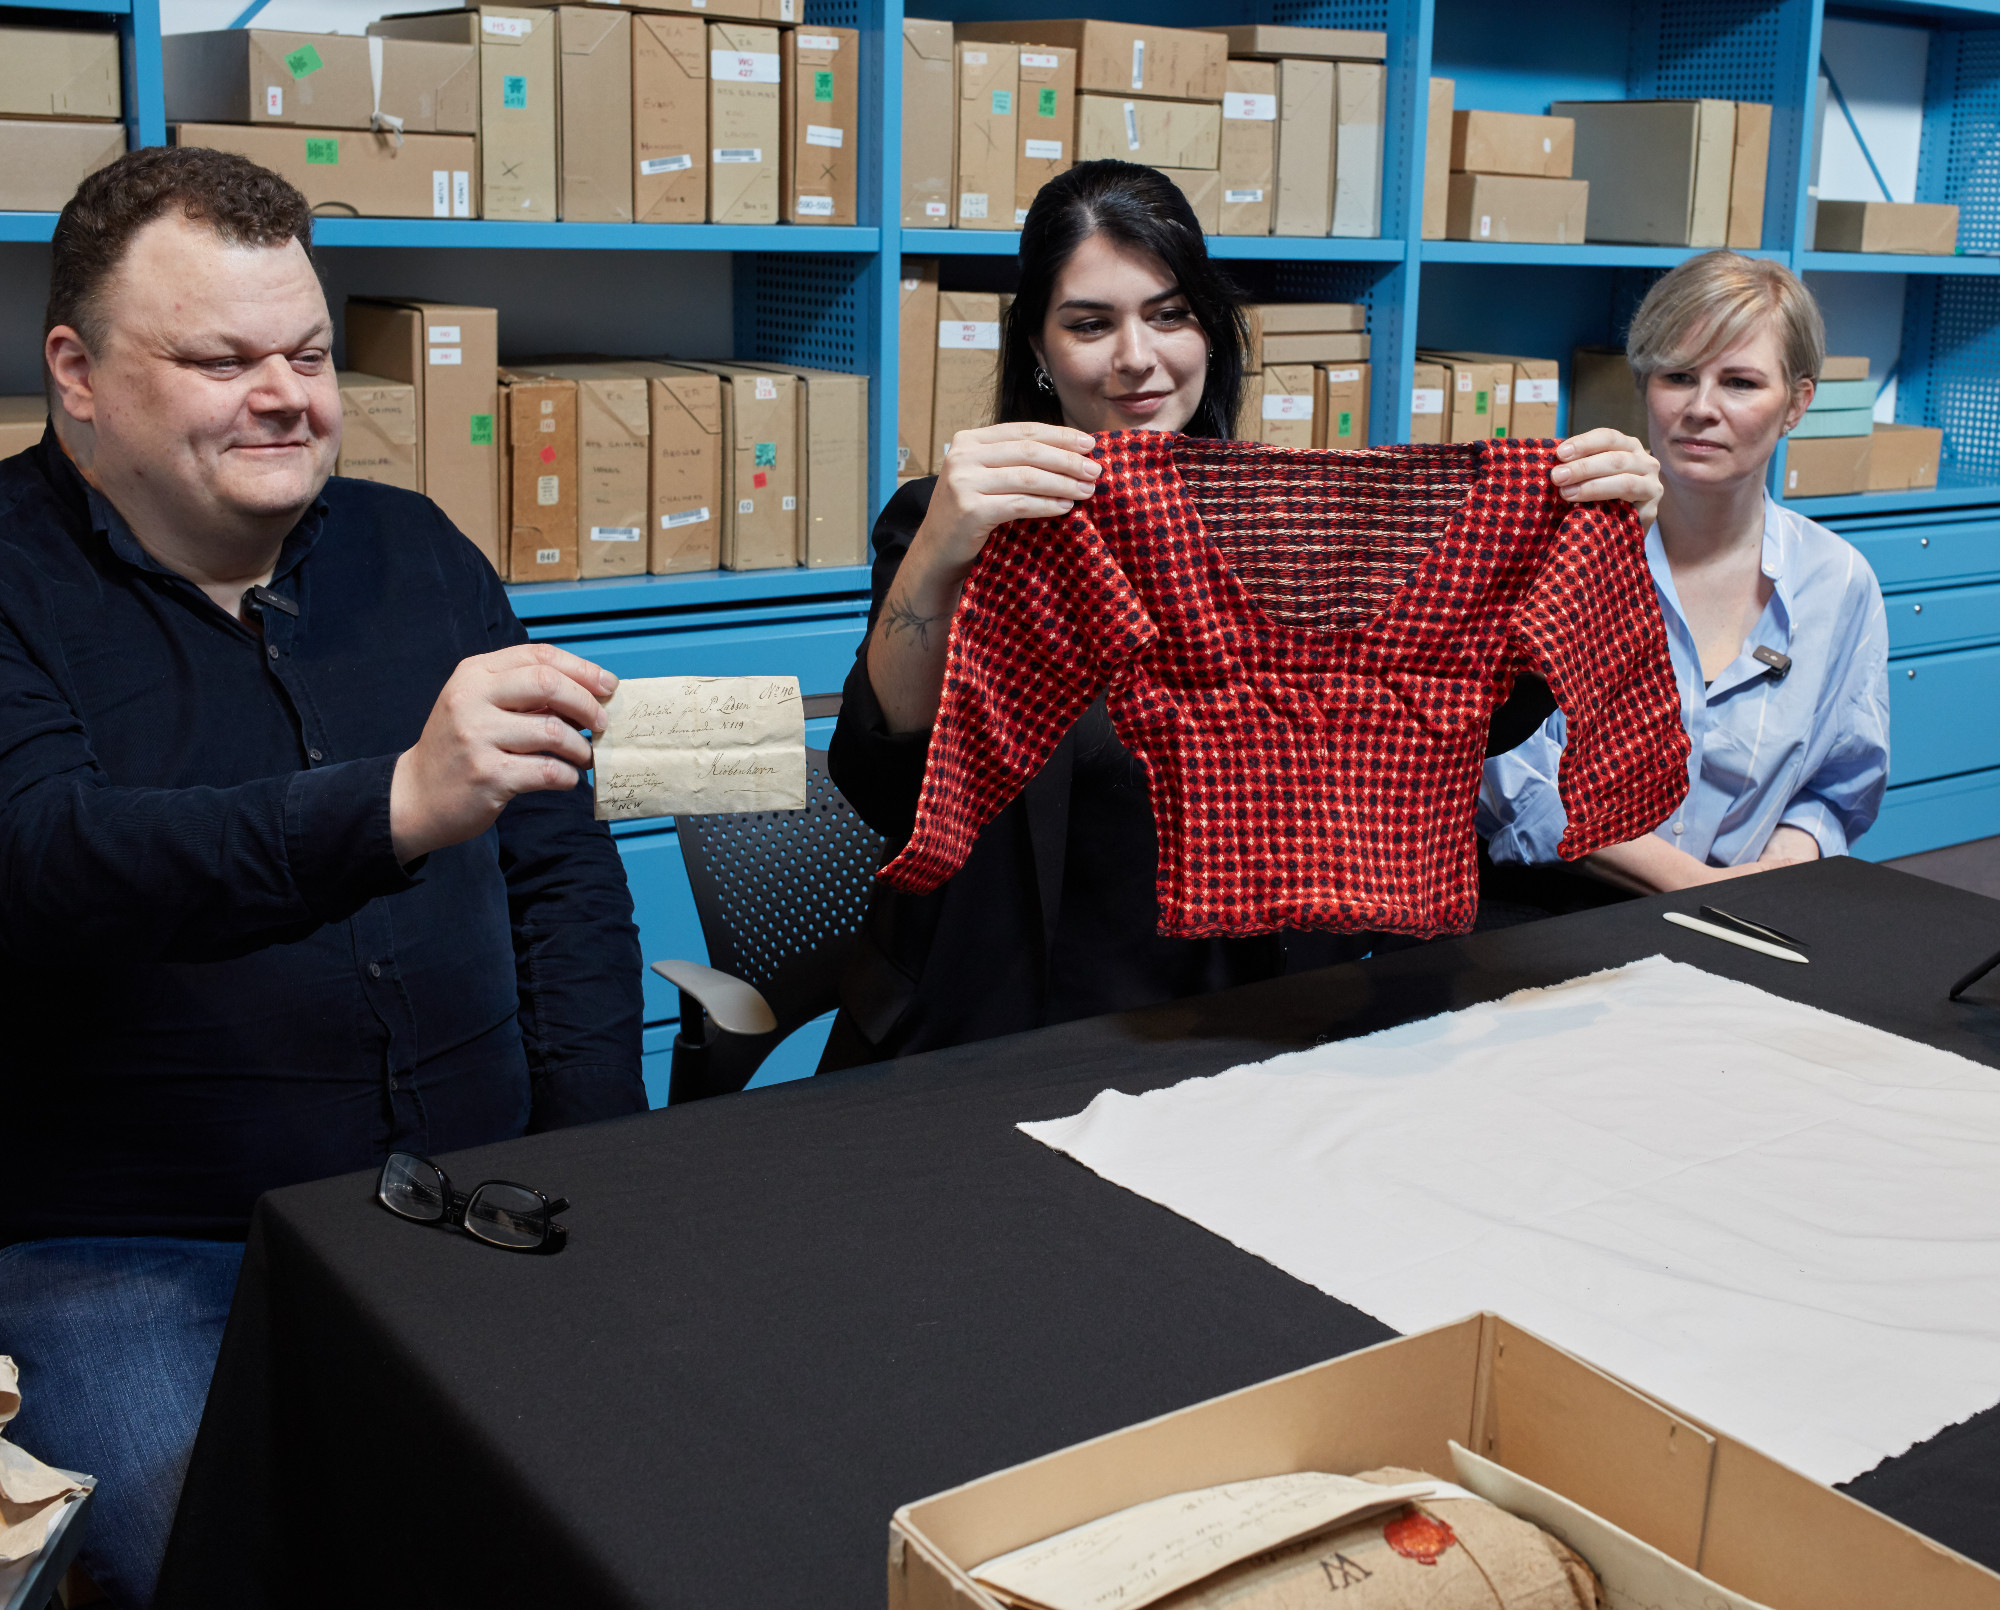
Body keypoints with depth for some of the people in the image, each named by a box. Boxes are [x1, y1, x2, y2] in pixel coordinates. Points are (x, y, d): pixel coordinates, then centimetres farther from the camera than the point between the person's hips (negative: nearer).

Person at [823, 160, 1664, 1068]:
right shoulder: (962, 523, -2)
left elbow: (1489, 716, 2)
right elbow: (890, 795, -18)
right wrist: (933, 562, -34)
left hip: (1256, 1022, 4)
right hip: (1006, 1045, -3)